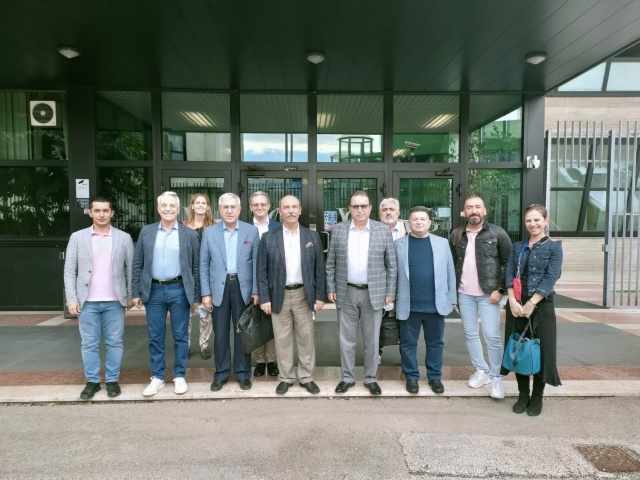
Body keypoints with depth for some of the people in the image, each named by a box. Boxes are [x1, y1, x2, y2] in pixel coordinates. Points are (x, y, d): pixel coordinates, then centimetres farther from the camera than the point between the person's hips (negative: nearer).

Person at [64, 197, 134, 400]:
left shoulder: (124, 238, 3)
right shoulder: (77, 237, 3)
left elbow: (131, 269, 5)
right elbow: (69, 271, 2)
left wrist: (131, 296, 1)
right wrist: (71, 299, -4)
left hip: (114, 301, 0)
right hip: (87, 302, 0)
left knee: (115, 343, 6)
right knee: (89, 344, 8)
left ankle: (112, 380, 20)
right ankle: (92, 381, 22)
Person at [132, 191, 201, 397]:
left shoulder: (190, 234, 1)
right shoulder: (146, 232, 6)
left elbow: (196, 267, 1)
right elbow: (137, 264, 7)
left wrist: (196, 296, -1)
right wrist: (136, 292, 2)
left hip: (179, 290, -2)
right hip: (153, 290, 2)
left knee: (180, 336, 7)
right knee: (155, 337, 9)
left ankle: (179, 377, 21)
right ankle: (157, 377, 24)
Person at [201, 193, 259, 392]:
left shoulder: (252, 231, 0)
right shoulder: (209, 232, 2)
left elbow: (256, 262, 0)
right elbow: (204, 264, 3)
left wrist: (256, 290, -4)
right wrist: (205, 292, -2)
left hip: (243, 287, 0)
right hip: (219, 287, 1)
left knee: (242, 331, 9)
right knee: (220, 333, 9)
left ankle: (243, 373, 24)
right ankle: (221, 373, 25)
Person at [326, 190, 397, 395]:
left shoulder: (383, 230, -1)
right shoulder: (338, 230, 1)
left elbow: (391, 264, 1)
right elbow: (330, 263, 5)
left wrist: (390, 292, -2)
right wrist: (331, 288, 1)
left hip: (374, 293, -1)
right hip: (346, 293, 1)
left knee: (372, 339, 10)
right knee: (346, 338, 10)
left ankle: (371, 378, 26)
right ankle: (347, 377, 26)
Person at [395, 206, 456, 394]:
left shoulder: (442, 243, 5)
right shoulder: (399, 244, 0)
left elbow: (450, 273, 7)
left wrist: (452, 299, 6)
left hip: (436, 304, 1)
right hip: (409, 305, -1)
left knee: (435, 343, 13)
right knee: (408, 343, 9)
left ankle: (435, 376, 29)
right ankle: (411, 376, 25)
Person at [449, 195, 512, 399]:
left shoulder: (497, 233, -5)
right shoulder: (456, 235, 5)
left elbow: (509, 263, -5)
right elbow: (451, 264, 9)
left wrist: (500, 289, -10)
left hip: (488, 294, -3)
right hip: (464, 294, 4)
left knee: (492, 336, -2)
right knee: (470, 334, 11)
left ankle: (496, 377, 14)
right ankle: (481, 370, 28)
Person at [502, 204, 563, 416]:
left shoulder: (554, 248, -1)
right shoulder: (517, 247, 10)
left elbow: (550, 279, -11)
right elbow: (509, 274, 2)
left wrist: (531, 304, -18)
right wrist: (513, 301, -12)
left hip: (541, 306, -3)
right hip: (516, 305, 3)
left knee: (540, 350, 4)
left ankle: (537, 397, 22)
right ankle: (523, 395, 24)